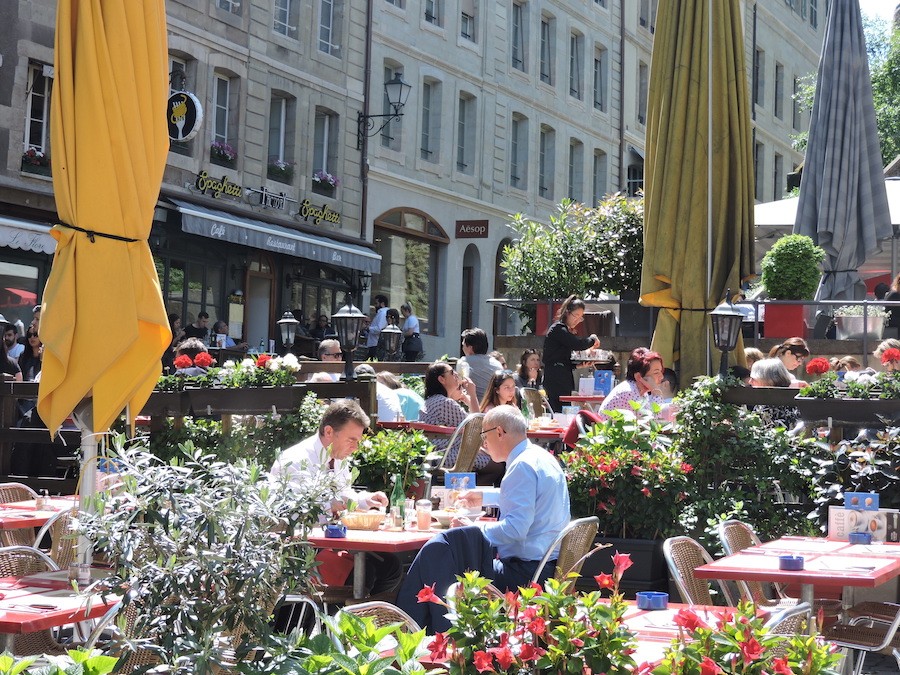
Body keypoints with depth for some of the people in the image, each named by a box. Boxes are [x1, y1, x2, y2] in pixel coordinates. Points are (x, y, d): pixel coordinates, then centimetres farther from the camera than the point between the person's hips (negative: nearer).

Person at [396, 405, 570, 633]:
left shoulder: (523, 466, -16)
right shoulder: (543, 458, 15)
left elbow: (515, 529, -25)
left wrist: (473, 529, -12)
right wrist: (485, 497, 47)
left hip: (526, 572, -11)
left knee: (437, 552, -14)